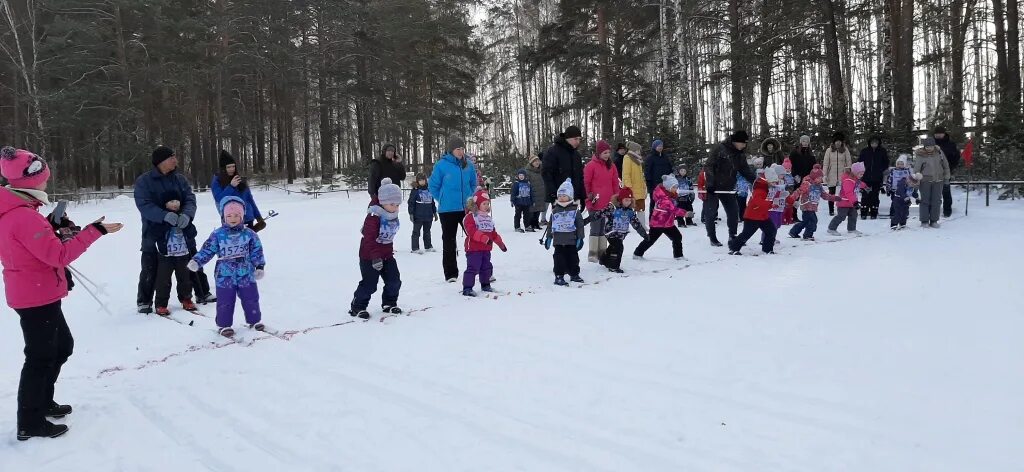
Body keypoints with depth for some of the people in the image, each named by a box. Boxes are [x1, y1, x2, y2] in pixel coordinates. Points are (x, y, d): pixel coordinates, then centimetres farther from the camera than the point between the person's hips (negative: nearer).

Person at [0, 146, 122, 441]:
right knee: (41, 357, 1)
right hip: (37, 297, -10)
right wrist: (94, 231, -23)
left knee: (62, 346, 22)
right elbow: (59, 256, -25)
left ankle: (43, 403, 34)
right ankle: (30, 423, 11)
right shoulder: (24, 217, -24)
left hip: (36, 294, 10)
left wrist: (54, 227, 2)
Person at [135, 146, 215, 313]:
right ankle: (144, 301, 20)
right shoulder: (144, 181, -7)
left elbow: (190, 199, -2)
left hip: (182, 231, 4)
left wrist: (187, 214, -24)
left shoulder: (180, 179, 5)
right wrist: (165, 215, -32)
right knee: (150, 270, 3)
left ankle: (203, 294, 29)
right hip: (155, 234, -4)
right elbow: (144, 205, -17)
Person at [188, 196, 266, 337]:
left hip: (246, 275, 1)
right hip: (225, 277, -1)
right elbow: (207, 250, 0)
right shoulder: (217, 235, -4)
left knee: (251, 300, 11)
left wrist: (260, 266, -5)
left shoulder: (249, 234, -2)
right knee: (225, 303, 5)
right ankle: (224, 325, 20)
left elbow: (257, 251, 1)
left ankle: (255, 320, 30)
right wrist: (196, 261, -12)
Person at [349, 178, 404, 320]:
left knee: (394, 280, 7)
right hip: (369, 256, -7)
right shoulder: (374, 216, -23)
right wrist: (375, 257, -29)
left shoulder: (393, 216, 2)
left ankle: (389, 303, 25)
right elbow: (369, 238, -26)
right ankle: (357, 307, 10)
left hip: (387, 255, 8)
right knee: (369, 283, -5)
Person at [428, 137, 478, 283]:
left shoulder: (469, 165, 2)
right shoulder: (441, 165, -9)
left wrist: (469, 198, 9)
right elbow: (433, 186, -1)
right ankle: (451, 273, 15)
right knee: (449, 241, 7)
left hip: (467, 208, 3)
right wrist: (444, 200, 3)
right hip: (447, 210, -3)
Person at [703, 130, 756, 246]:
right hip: (714, 188, -6)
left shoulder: (740, 155, 5)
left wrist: (756, 181, -5)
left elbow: (746, 171, 9)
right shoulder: (720, 149, -15)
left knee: (734, 212, 6)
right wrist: (710, 183, -24)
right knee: (711, 213, 0)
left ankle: (732, 236, 20)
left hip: (728, 188, 6)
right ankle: (712, 238, 11)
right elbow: (708, 166, -18)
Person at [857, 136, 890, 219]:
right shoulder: (864, 151, 3)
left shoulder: (882, 151, 3)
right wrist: (863, 170, 0)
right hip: (866, 178, 0)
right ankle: (864, 213, 4)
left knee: (875, 196, 3)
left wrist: (880, 170, 0)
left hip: (877, 179, 0)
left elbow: (886, 163, 10)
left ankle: (874, 214, 9)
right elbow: (859, 161, 10)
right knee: (865, 196, -1)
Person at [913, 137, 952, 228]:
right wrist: (916, 175, -28)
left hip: (938, 180, 3)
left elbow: (946, 165, 11)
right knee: (925, 201, 1)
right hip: (925, 181, -3)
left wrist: (946, 177, 12)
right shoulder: (920, 155, -7)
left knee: (936, 201, 6)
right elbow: (916, 167, -11)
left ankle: (934, 221, 15)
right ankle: (924, 221, 9)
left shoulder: (939, 152, 2)